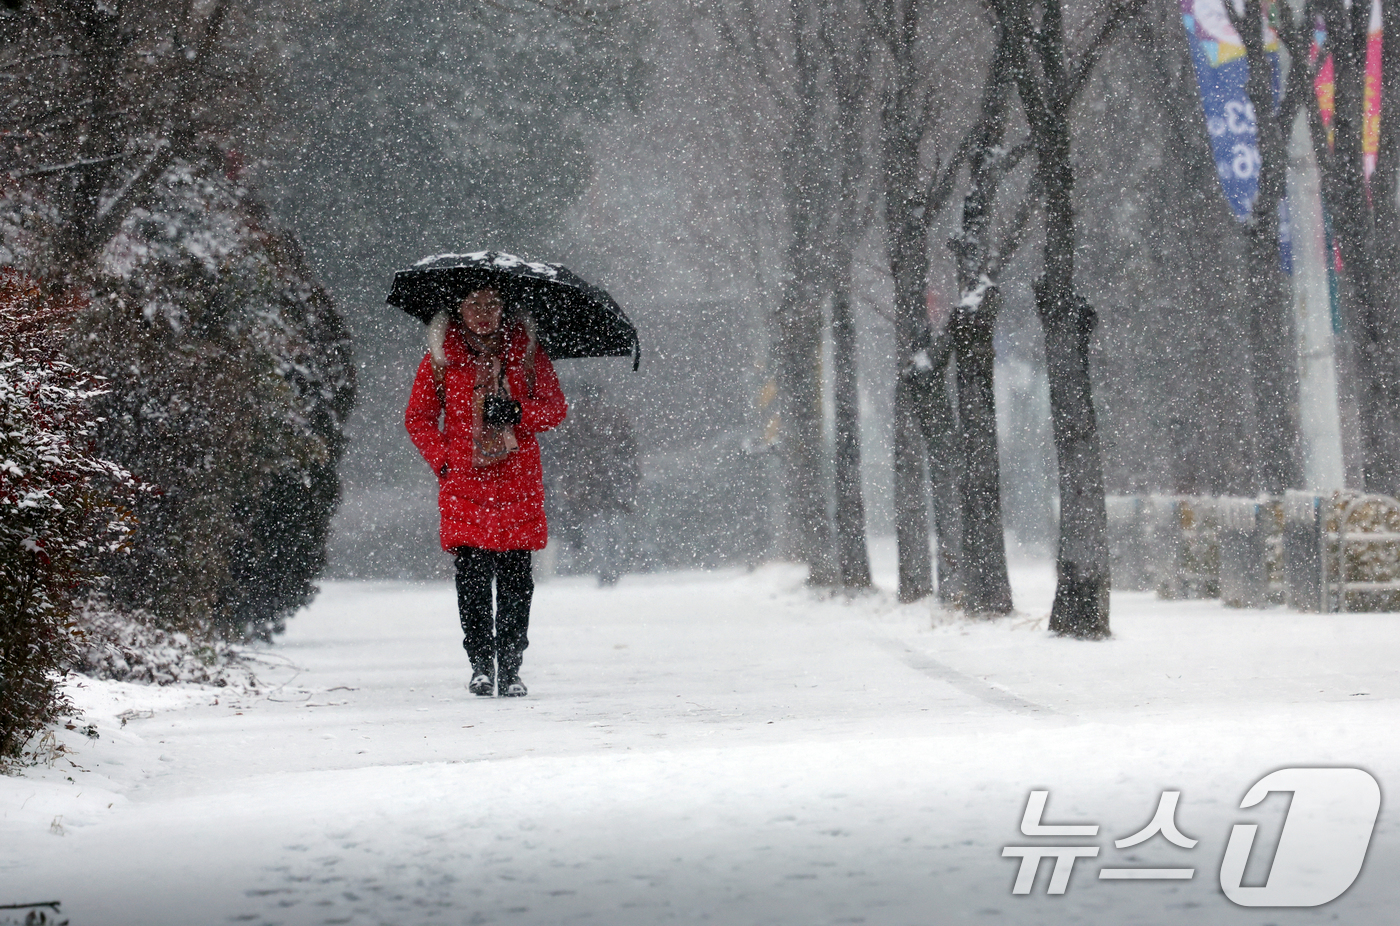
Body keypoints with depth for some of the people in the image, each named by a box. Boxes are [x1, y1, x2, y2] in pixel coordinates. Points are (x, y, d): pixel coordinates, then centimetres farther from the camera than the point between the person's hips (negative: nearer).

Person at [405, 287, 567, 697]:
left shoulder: (525, 351, 8)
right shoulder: (441, 356, 7)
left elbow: (556, 406, 8)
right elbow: (418, 416, 12)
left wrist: (519, 412, -11)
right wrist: (441, 458, -1)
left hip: (518, 479, 1)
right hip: (464, 479, 0)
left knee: (515, 575, -2)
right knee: (472, 571, -10)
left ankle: (510, 668, 5)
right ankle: (480, 665, -2)